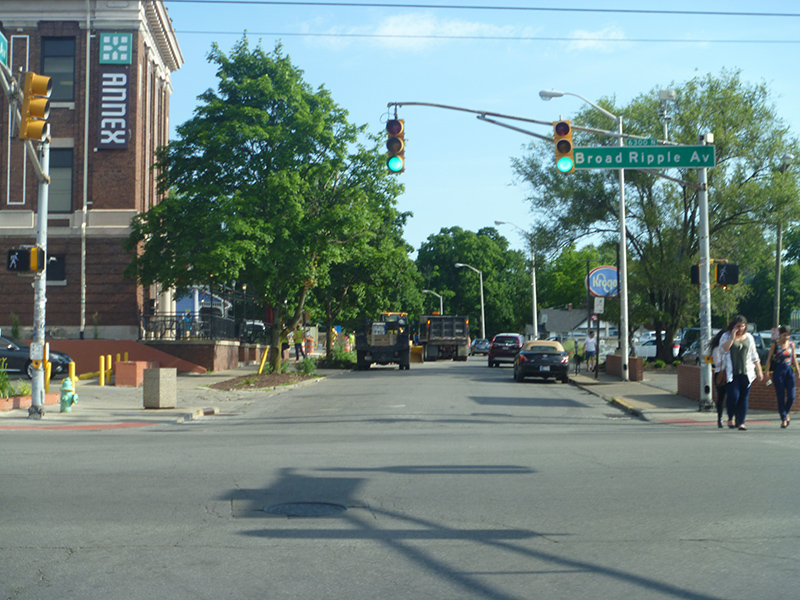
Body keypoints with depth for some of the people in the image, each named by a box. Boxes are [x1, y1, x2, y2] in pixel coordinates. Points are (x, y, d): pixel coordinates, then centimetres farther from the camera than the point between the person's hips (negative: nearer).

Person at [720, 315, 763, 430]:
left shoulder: (749, 337, 15)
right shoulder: (726, 336, 5)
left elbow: (754, 356, 18)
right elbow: (723, 349, -14)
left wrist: (759, 371, 15)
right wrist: (733, 337, -15)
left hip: (746, 372, 3)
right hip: (732, 373, -3)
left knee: (744, 398, 0)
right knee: (733, 396, -14)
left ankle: (741, 422, 6)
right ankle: (730, 418, 8)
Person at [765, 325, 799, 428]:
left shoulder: (791, 344, 7)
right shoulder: (775, 345, -2)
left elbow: (794, 358, 15)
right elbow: (769, 359, 0)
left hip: (789, 371, 3)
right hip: (778, 372, -3)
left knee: (791, 397, -5)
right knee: (781, 397, -2)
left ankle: (786, 413, 24)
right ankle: (783, 419, 8)